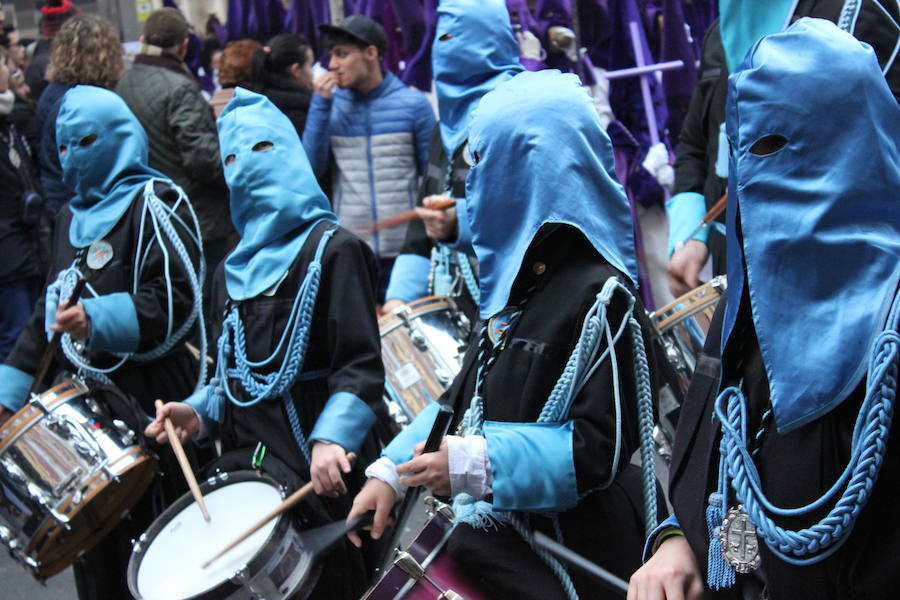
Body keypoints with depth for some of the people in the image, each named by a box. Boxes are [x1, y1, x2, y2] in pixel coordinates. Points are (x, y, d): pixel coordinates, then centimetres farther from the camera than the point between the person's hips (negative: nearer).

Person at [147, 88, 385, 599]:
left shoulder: (332, 249, -4)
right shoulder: (233, 271, 18)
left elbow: (360, 367, -13)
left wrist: (331, 438, -27)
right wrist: (199, 412, 3)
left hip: (320, 477, -6)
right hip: (246, 470, 6)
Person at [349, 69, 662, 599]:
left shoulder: (599, 296, -19)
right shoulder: (518, 280, 8)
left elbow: (603, 446, -22)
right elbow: (468, 398, 14)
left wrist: (471, 463, -23)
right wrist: (390, 472, 4)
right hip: (494, 536, 8)